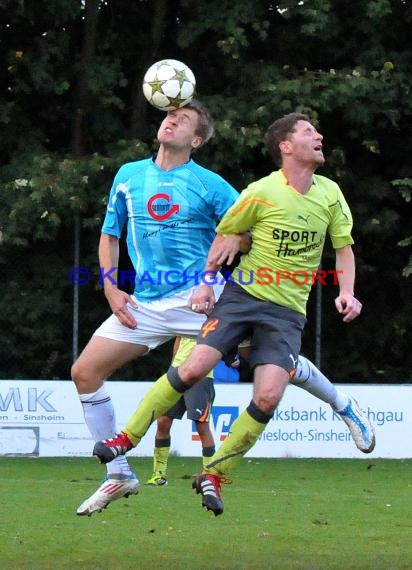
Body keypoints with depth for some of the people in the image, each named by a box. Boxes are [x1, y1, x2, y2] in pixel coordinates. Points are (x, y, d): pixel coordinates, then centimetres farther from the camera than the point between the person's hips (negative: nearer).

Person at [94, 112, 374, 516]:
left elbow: (343, 246, 13)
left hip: (288, 312, 3)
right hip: (243, 296, -3)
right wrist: (205, 284, -1)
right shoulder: (262, 193, -8)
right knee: (193, 368, -17)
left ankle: (213, 476, 0)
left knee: (268, 397, -15)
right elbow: (225, 235, 5)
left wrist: (346, 291, -2)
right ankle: (126, 439, -2)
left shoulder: (330, 194, 3)